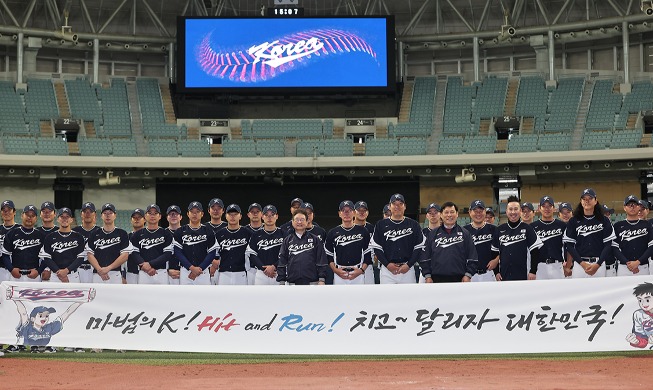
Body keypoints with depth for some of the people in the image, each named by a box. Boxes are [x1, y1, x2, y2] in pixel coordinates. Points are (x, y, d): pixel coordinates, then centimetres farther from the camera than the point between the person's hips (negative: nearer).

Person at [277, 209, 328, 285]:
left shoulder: (315, 239, 6)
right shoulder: (287, 240, 10)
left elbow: (322, 261, 3)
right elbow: (281, 262, 8)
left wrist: (321, 280, -5)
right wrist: (281, 282, 2)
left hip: (312, 282, -1)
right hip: (292, 283, 1)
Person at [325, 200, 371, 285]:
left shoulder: (363, 231, 7)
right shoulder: (333, 233, 9)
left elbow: (368, 255, 6)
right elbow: (328, 255, 11)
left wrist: (361, 270, -7)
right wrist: (335, 269, -5)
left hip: (358, 274, -1)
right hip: (339, 275, 1)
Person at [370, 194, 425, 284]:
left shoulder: (413, 225, 7)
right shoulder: (381, 225, 7)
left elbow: (419, 247, 4)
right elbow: (376, 248, 4)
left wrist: (409, 265, -8)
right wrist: (387, 264, -8)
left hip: (407, 269, 0)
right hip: (387, 269, 0)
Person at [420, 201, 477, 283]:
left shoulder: (465, 233, 8)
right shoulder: (433, 234, 11)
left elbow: (472, 258, 5)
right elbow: (425, 258, 10)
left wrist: (468, 275, -5)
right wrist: (427, 275, 1)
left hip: (459, 279, -1)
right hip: (437, 279, 1)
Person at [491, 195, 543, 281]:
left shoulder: (527, 228, 0)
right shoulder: (500, 230, 8)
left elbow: (534, 251, -2)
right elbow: (494, 252, 14)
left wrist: (533, 271, -7)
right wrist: (496, 272, 8)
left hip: (523, 276, -2)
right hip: (504, 276, 3)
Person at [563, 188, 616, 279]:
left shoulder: (604, 221, 7)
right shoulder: (574, 221, 7)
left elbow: (608, 244, 3)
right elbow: (569, 245, 2)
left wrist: (597, 264, -8)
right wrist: (582, 263, -9)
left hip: (599, 264, 0)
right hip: (579, 264, 0)